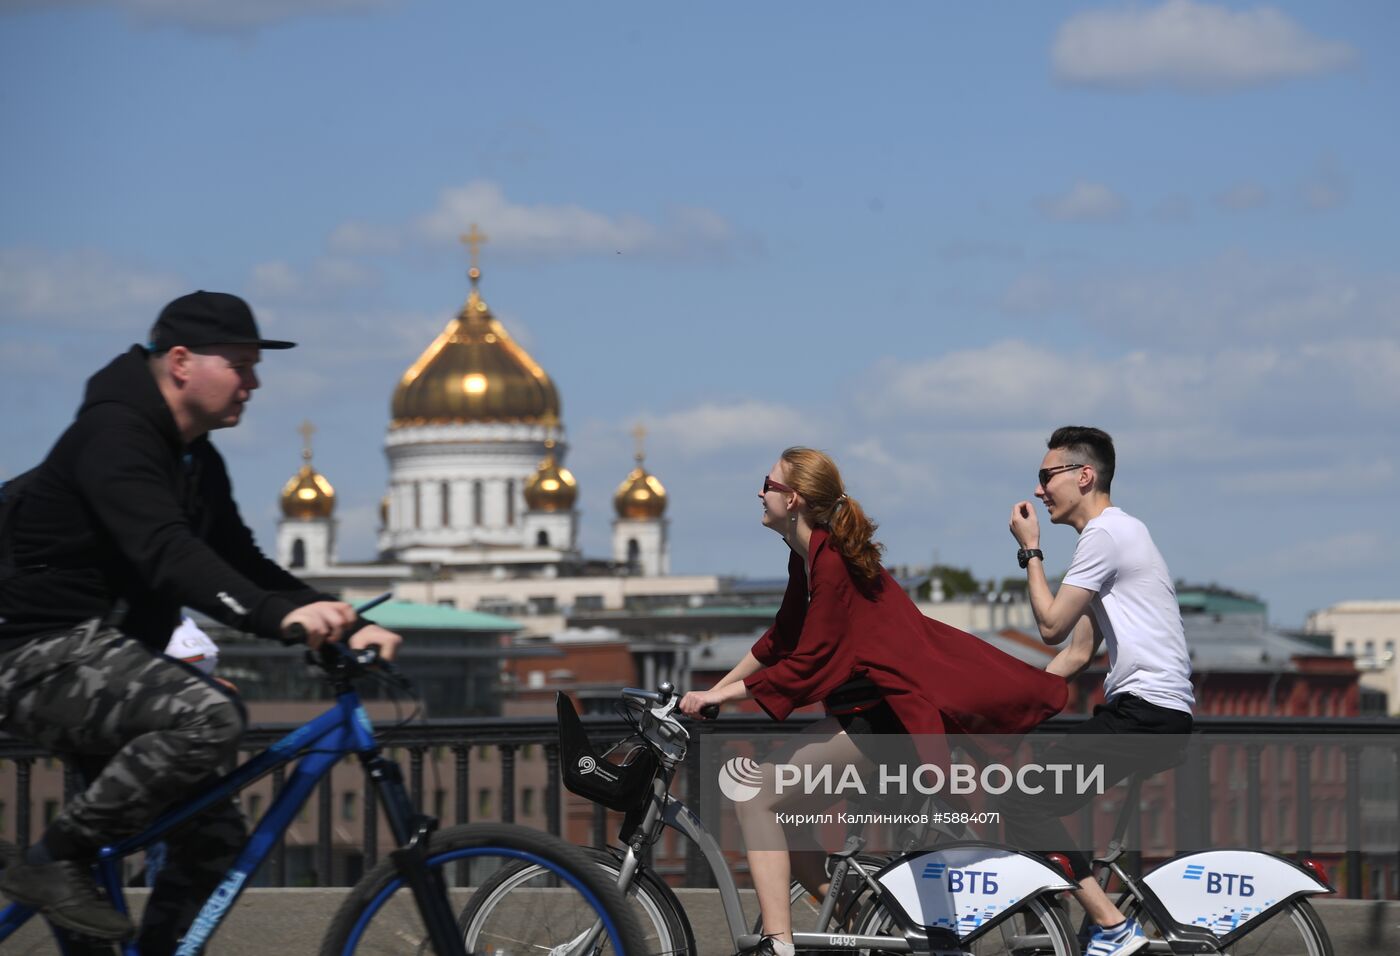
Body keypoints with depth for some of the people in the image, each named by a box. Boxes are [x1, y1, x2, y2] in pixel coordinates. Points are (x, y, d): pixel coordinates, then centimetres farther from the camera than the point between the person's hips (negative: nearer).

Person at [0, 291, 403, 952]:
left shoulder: (198, 462, 15)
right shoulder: (114, 435, -17)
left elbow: (242, 563, 13)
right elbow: (164, 552, -32)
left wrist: (344, 625, -3)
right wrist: (279, 614, -45)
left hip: (105, 661, 10)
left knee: (213, 837, 4)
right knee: (210, 716, -32)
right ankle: (53, 862, -21)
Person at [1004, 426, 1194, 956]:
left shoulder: (1106, 533, -10)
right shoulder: (1113, 533, 23)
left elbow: (1051, 626, -12)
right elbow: (1077, 654, 25)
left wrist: (1030, 551, 0)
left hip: (1146, 712, -11)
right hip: (1149, 712, 11)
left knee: (1026, 806, -14)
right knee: (1041, 800, 16)